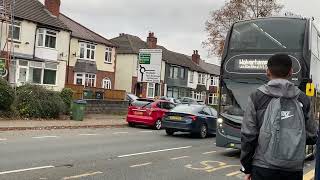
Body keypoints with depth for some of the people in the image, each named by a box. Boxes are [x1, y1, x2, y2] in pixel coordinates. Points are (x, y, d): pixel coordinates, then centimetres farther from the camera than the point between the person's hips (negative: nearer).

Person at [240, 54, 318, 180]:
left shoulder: (257, 97, -2)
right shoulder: (302, 99, 4)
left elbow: (248, 136, -5)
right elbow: (312, 137, 6)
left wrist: (247, 169, 4)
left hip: (264, 168, -2)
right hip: (294, 169, 2)